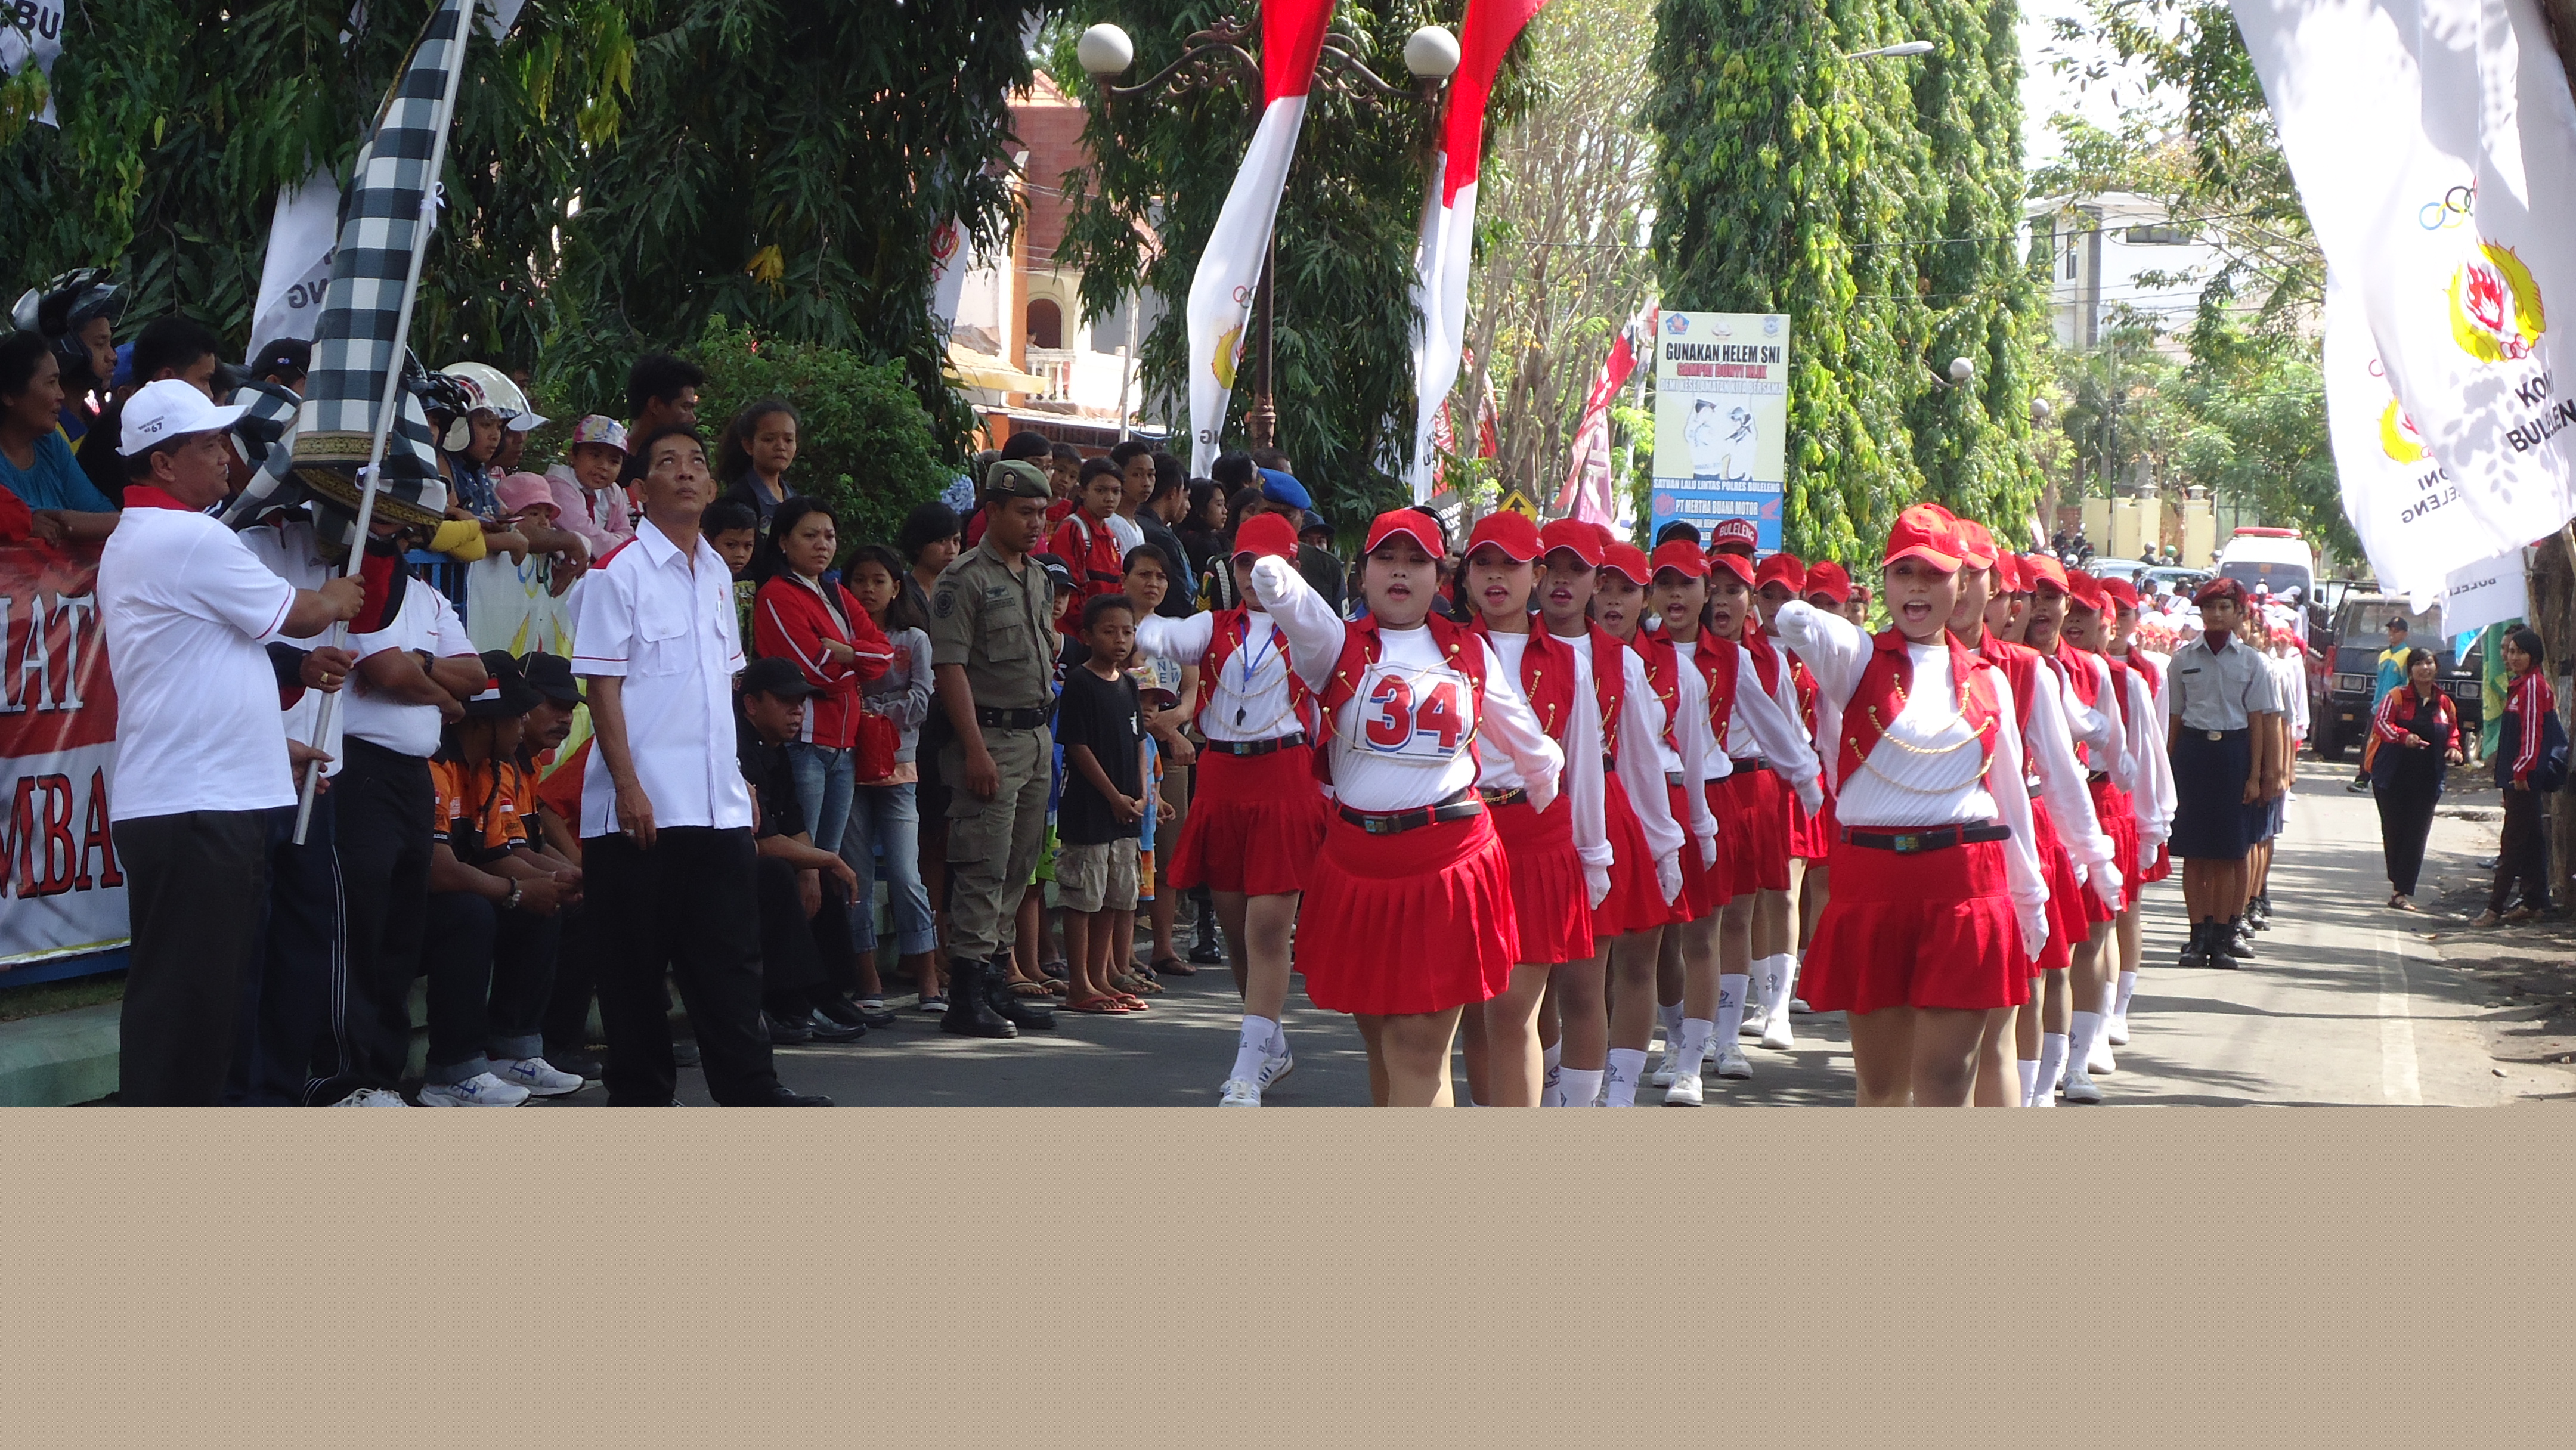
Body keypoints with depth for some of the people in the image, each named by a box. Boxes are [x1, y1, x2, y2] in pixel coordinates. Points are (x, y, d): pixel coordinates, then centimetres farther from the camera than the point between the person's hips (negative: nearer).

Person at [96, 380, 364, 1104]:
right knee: (185, 997, -7)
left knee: (190, 992, 12)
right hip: (198, 806, -10)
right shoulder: (193, 538, -13)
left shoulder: (132, 542, 19)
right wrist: (334, 600, 17)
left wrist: (271, 743, 25)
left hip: (168, 803, 10)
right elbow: (295, 616, -5)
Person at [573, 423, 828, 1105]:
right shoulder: (619, 574, -6)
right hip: (644, 806, -6)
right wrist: (628, 785, -17)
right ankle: (641, 1094, 8)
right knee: (636, 958, 1)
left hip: (718, 804, 6)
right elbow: (602, 688, -10)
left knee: (730, 950, 6)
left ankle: (749, 1087, 9)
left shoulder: (717, 574, 14)